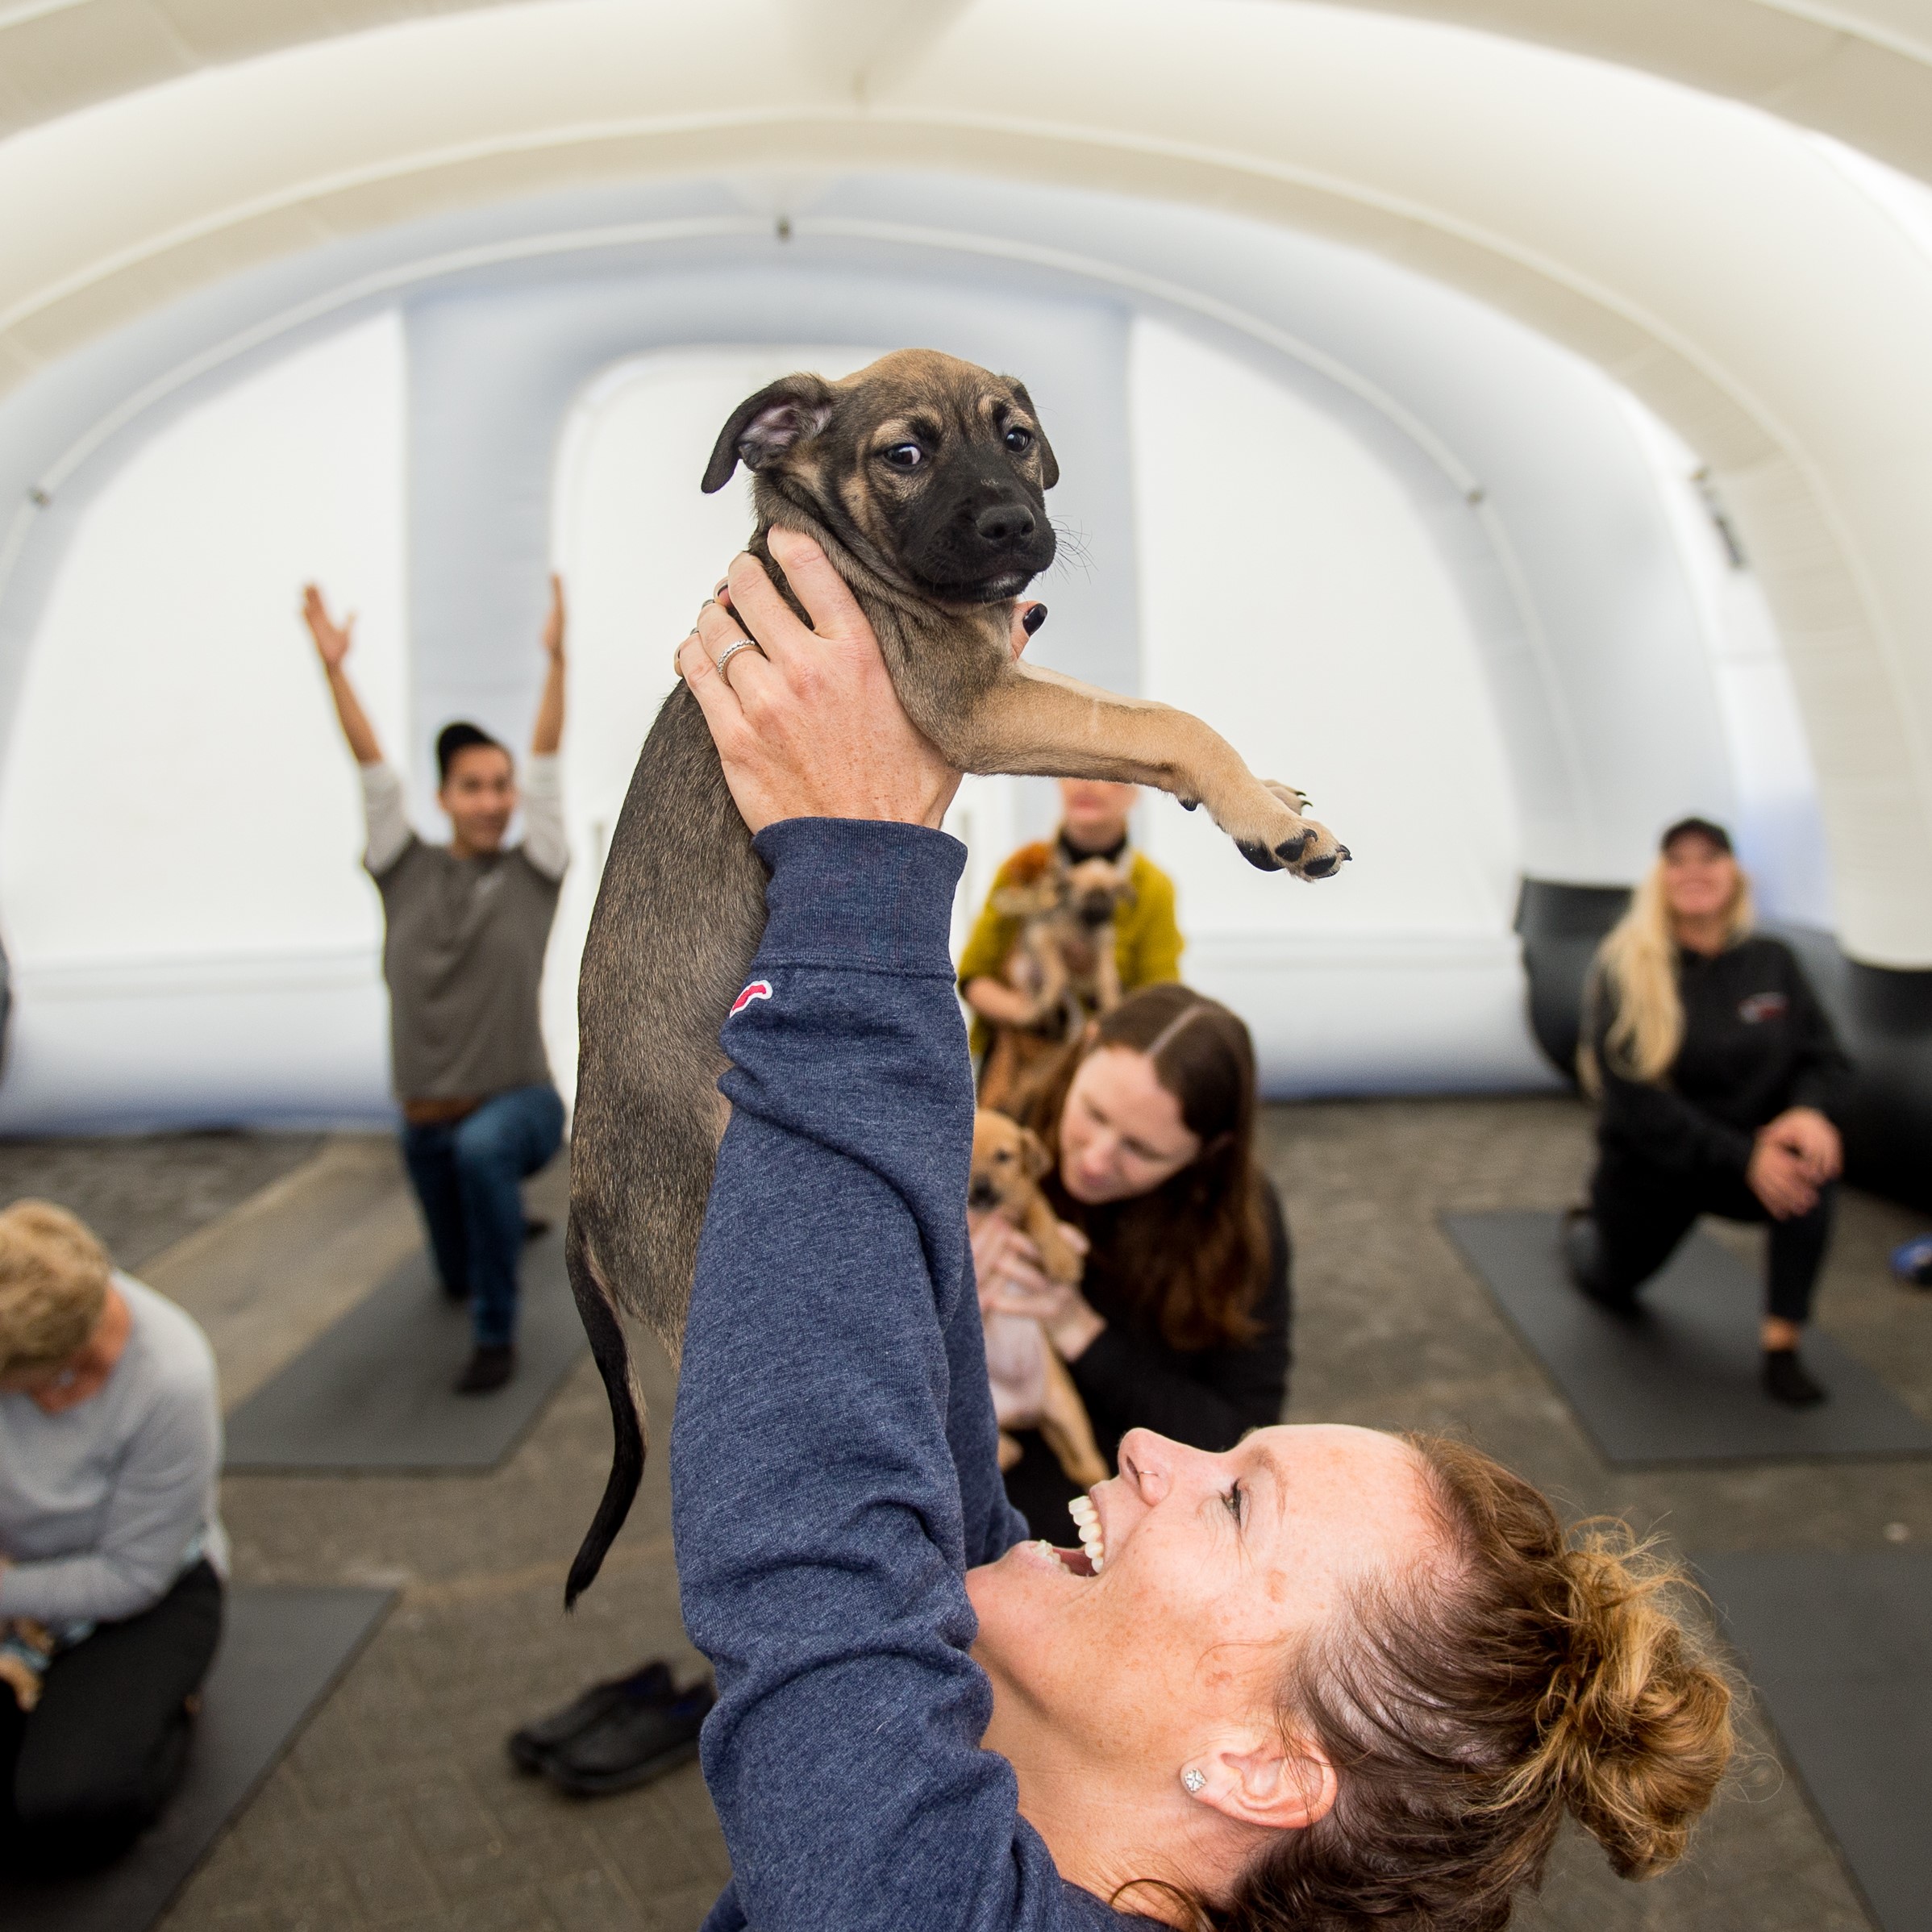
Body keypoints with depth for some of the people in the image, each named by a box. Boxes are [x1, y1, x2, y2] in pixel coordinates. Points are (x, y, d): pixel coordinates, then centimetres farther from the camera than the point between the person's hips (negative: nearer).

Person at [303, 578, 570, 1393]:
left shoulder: (532, 872, -3)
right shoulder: (408, 873, 2)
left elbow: (547, 759, -10)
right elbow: (373, 767, -2)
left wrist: (556, 657, -18)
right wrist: (333, 668, -8)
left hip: (520, 1105, -4)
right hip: (429, 1119, 4)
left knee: (481, 1147, -39)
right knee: (455, 1273, 19)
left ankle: (496, 1332, -21)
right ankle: (508, 1216, 57)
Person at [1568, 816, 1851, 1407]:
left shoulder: (1773, 961, -7)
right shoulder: (1626, 970, -18)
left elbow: (1823, 1055, -3)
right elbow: (1634, 1097, -24)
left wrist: (1809, 1110, -27)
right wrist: (1741, 1157, -30)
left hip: (1750, 1151, 2)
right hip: (1650, 1171, -1)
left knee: (1809, 1167, -33)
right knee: (1613, 1286, 19)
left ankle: (1781, 1349, -22)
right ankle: (1582, 1230, 57)